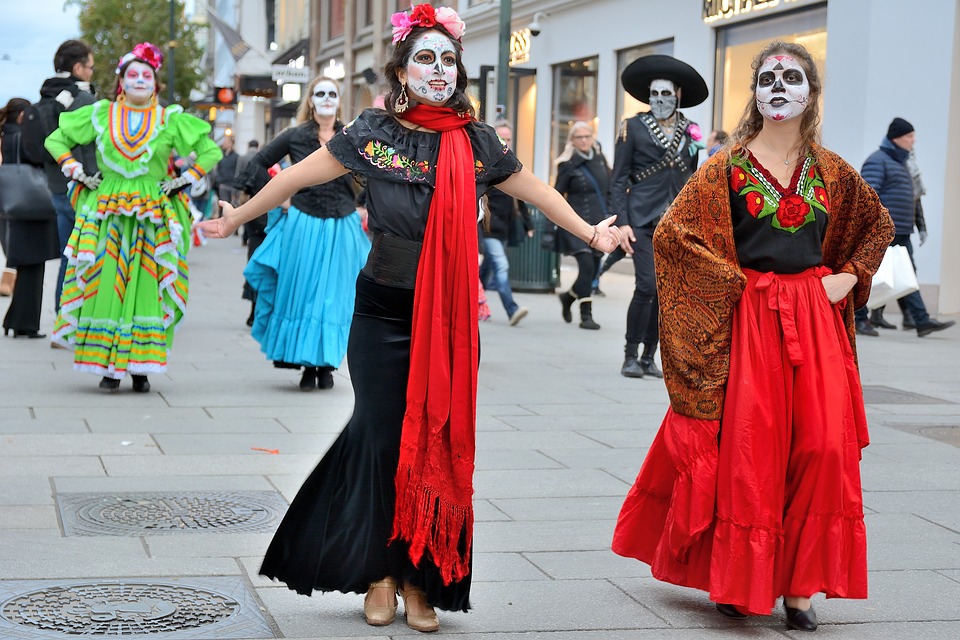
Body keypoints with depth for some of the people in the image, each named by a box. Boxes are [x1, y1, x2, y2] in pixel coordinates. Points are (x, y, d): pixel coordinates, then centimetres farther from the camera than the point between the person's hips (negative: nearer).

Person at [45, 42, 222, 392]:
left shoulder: (171, 120, 5)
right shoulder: (100, 115, 7)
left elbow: (211, 151, 10)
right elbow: (55, 140, 16)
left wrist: (186, 179, 2)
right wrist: (76, 171, 5)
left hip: (154, 216, 0)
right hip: (106, 212, 1)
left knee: (146, 285, -4)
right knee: (106, 284, -4)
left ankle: (140, 366, 2)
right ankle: (108, 366, 1)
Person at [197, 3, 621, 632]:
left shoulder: (477, 141, 2)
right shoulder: (375, 132, -4)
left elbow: (535, 190, 15)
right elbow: (298, 176, 2)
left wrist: (590, 233, 15)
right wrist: (235, 220, 7)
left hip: (452, 318, 2)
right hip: (384, 315, -2)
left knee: (440, 440, 5)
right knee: (382, 438, 2)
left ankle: (420, 576, 18)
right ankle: (379, 573, 19)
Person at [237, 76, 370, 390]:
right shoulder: (295, 136, 2)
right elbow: (258, 164, 9)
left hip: (342, 228, 1)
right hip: (303, 225, -1)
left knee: (335, 296, 3)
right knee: (303, 294, 1)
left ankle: (326, 364, 10)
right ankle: (307, 366, 6)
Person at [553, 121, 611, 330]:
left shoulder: (599, 159, 9)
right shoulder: (568, 165, -5)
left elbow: (610, 187, 19)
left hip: (599, 224, 6)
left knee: (592, 270, 9)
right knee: (587, 265, -18)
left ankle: (568, 297, 36)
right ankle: (586, 315, -11)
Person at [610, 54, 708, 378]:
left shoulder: (690, 132, 11)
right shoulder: (633, 128, 1)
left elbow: (692, 181, 17)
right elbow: (618, 181, 0)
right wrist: (622, 222, -10)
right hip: (643, 220, -4)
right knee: (647, 286, -13)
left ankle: (649, 357, 13)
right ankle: (630, 355, 0)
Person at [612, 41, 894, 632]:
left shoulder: (831, 171, 9)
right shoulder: (727, 167, 0)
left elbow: (879, 225, 22)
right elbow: (671, 233, -4)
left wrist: (850, 275, 7)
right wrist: (732, 282, -8)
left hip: (815, 318, 3)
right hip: (748, 321, -3)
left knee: (823, 448, -3)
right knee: (748, 451, 0)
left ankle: (797, 584, 8)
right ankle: (737, 582, 13)